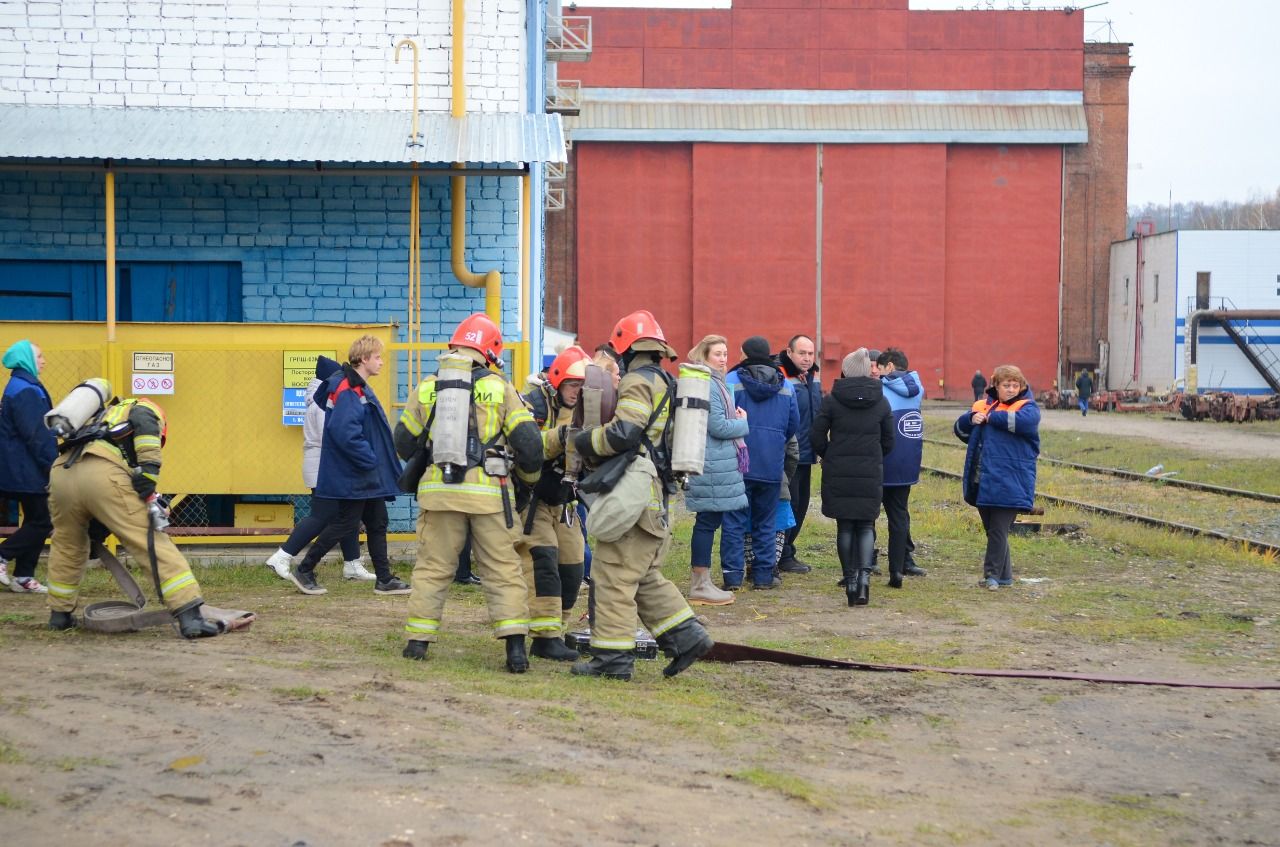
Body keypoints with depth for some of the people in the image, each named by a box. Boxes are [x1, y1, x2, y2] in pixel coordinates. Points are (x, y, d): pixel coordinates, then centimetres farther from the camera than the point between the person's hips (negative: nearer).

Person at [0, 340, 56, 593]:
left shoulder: (22, 388, 15)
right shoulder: (24, 391, -17)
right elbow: (35, 436, -21)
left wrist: (49, 466, 16)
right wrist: (51, 467, -17)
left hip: (23, 470, 10)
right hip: (28, 471, -10)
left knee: (36, 521, 12)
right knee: (42, 522, -5)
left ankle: (23, 577, 13)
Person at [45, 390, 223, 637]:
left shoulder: (102, 416, 44)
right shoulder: (145, 408, 25)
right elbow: (142, 421, -2)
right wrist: (148, 472, -7)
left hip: (62, 473, 6)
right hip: (104, 476, -6)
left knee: (66, 547, 31)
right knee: (154, 544, -4)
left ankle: (60, 614, 43)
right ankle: (190, 617, -11)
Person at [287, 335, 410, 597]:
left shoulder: (359, 388, 14)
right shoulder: (347, 391, -19)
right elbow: (344, 431, -29)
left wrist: (373, 460, 15)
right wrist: (369, 459, -22)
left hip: (368, 477, 10)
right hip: (351, 477, -10)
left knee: (377, 523, 11)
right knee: (345, 524, -3)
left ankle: (384, 579, 16)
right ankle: (303, 570, 7)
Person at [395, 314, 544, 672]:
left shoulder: (426, 388, 7)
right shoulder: (500, 388, 1)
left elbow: (404, 443, 16)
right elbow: (528, 441, -1)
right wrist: (529, 477, 18)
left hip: (439, 491, 2)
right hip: (488, 493, -1)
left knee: (432, 566, 11)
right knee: (502, 569, 4)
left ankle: (417, 640, 11)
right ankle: (515, 646, -2)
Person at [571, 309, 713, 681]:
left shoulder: (639, 381, -10)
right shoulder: (666, 383, 21)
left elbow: (623, 433, -22)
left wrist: (584, 441, -6)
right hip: (658, 497, 10)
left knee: (614, 575, -5)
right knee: (645, 578, 17)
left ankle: (612, 656, -4)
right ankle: (686, 636, 12)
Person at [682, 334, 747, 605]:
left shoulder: (715, 382, 18)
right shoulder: (707, 385, -15)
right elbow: (718, 427, -18)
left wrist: (737, 422, 4)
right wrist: (743, 423, -2)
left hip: (721, 464, 10)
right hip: (712, 465, -10)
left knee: (708, 521, 12)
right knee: (708, 521, -6)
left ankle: (700, 583, 17)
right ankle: (700, 586, -2)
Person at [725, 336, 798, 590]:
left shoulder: (732, 381, -6)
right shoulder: (786, 386, 5)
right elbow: (794, 425, 9)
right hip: (772, 465, 3)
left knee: (735, 521, 3)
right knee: (765, 523, 11)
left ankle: (732, 576, 0)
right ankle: (763, 576, 11)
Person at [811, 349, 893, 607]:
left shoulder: (832, 400, -5)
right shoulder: (881, 402, 2)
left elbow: (817, 436, -4)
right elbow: (888, 442, 7)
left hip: (838, 473, -1)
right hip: (870, 474, 1)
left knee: (845, 527, 8)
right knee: (866, 526, 7)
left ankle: (850, 579, 9)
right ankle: (864, 574, -13)